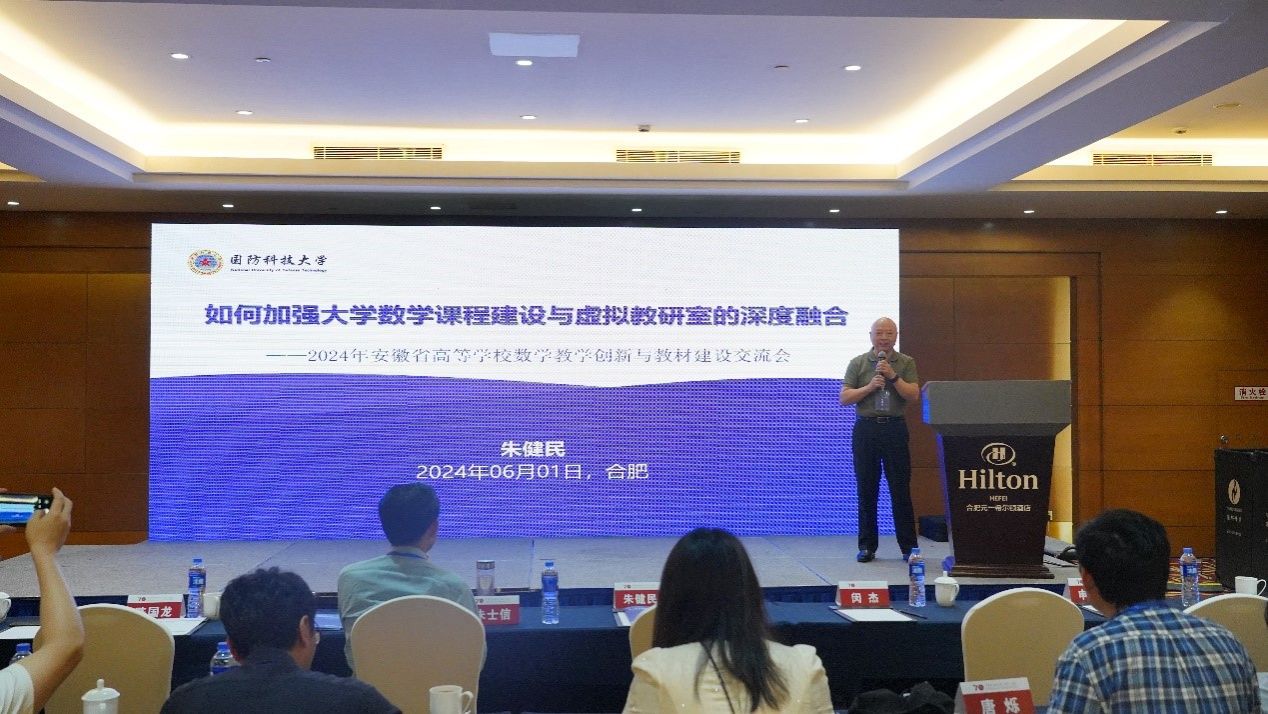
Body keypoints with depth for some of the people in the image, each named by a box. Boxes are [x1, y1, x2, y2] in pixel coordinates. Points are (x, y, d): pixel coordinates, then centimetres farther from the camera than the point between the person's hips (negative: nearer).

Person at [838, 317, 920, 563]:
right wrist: (870, 387, -12)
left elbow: (913, 395, -4)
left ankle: (908, 546, 8)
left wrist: (893, 376, -13)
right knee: (866, 490, 4)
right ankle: (867, 546, 12)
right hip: (865, 428, 1)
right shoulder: (858, 363, 7)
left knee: (901, 489, 1)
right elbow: (844, 398, 1)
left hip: (894, 428, -1)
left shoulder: (906, 363, 7)